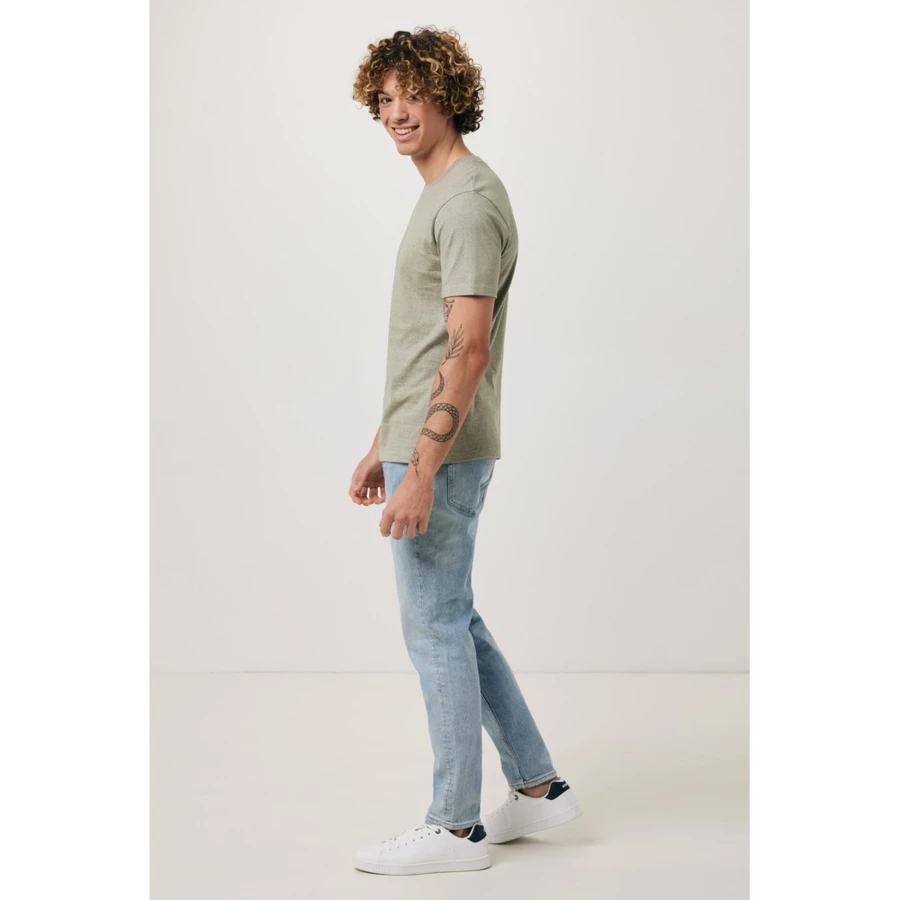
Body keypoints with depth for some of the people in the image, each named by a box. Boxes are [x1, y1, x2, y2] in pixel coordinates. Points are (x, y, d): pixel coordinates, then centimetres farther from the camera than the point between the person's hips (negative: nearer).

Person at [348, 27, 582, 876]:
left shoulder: (468, 201, -15)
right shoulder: (440, 195, 18)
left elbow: (467, 348, -22)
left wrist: (420, 471, -25)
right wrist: (382, 446, 21)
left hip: (441, 458, -10)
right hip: (419, 447, 10)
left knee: (436, 628, -2)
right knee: (453, 622, 16)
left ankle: (456, 826, 10)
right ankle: (537, 786, 26)